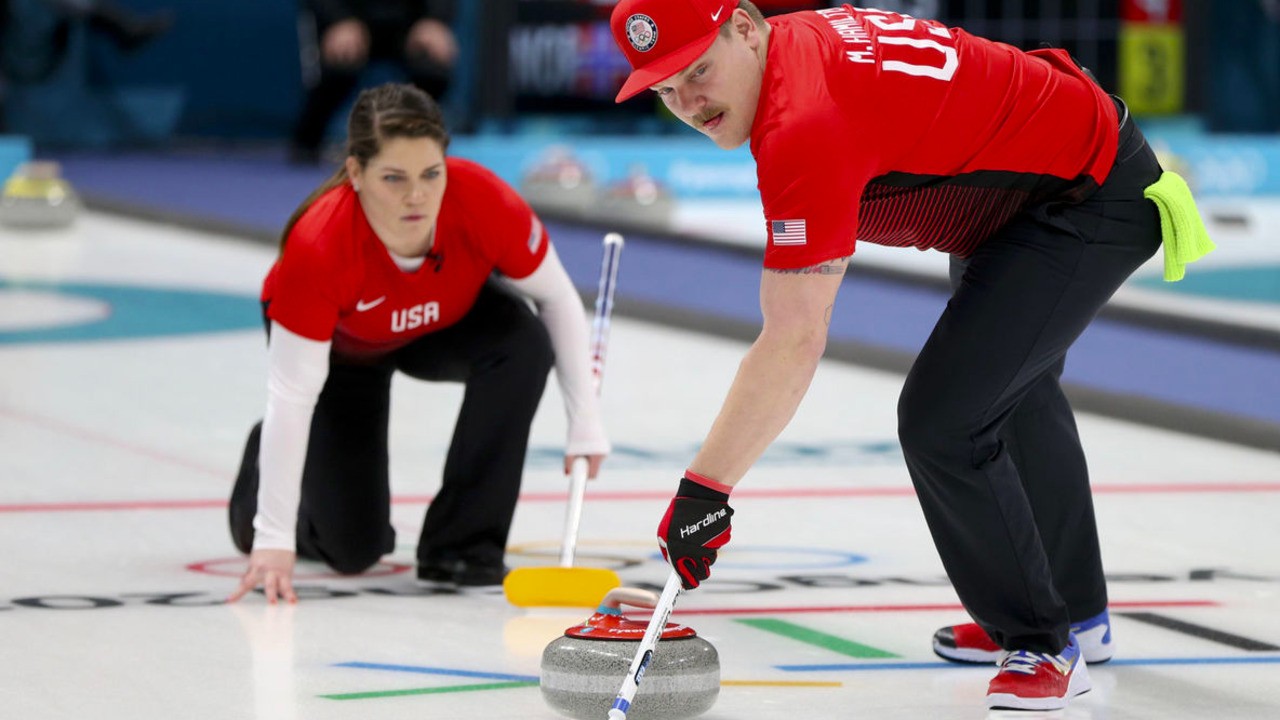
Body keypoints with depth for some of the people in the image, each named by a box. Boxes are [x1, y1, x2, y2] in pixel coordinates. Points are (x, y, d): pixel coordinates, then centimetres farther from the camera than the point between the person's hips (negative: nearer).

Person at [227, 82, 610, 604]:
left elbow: (557, 299, -16)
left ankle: (461, 544, -16)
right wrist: (274, 541, -37)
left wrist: (586, 420, -19)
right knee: (353, 548, -4)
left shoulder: (486, 204, -36)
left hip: (447, 323, 2)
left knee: (523, 342, -31)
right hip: (340, 347, -2)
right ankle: (266, 464, 30)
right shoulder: (318, 247, -41)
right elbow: (292, 397, -36)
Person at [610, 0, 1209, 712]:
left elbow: (794, 344, -35)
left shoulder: (807, 125, -33)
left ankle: (1044, 645, -1)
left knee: (942, 420, -19)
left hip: (1090, 201, -11)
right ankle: (1077, 615, 48)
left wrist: (705, 488, -33)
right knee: (1015, 389, 29)